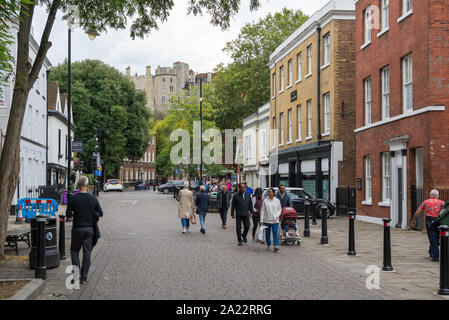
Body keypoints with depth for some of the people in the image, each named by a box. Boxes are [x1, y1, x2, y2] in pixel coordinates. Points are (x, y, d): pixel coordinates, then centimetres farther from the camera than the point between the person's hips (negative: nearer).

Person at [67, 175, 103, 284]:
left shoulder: (73, 198, -9)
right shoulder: (93, 198, -4)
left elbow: (68, 214, -8)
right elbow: (100, 213, 2)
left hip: (77, 228, -1)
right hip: (90, 228, 1)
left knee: (74, 250, 15)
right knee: (87, 252, 8)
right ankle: (84, 277, 10)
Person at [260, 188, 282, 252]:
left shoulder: (277, 200, 3)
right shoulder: (265, 201, 0)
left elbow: (280, 209, 10)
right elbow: (262, 210, 1)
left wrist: (277, 216, -9)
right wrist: (261, 220, -3)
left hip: (275, 220, 0)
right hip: (267, 220, 1)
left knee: (275, 233, -10)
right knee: (267, 233, 8)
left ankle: (276, 246, -15)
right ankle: (268, 245, 24)